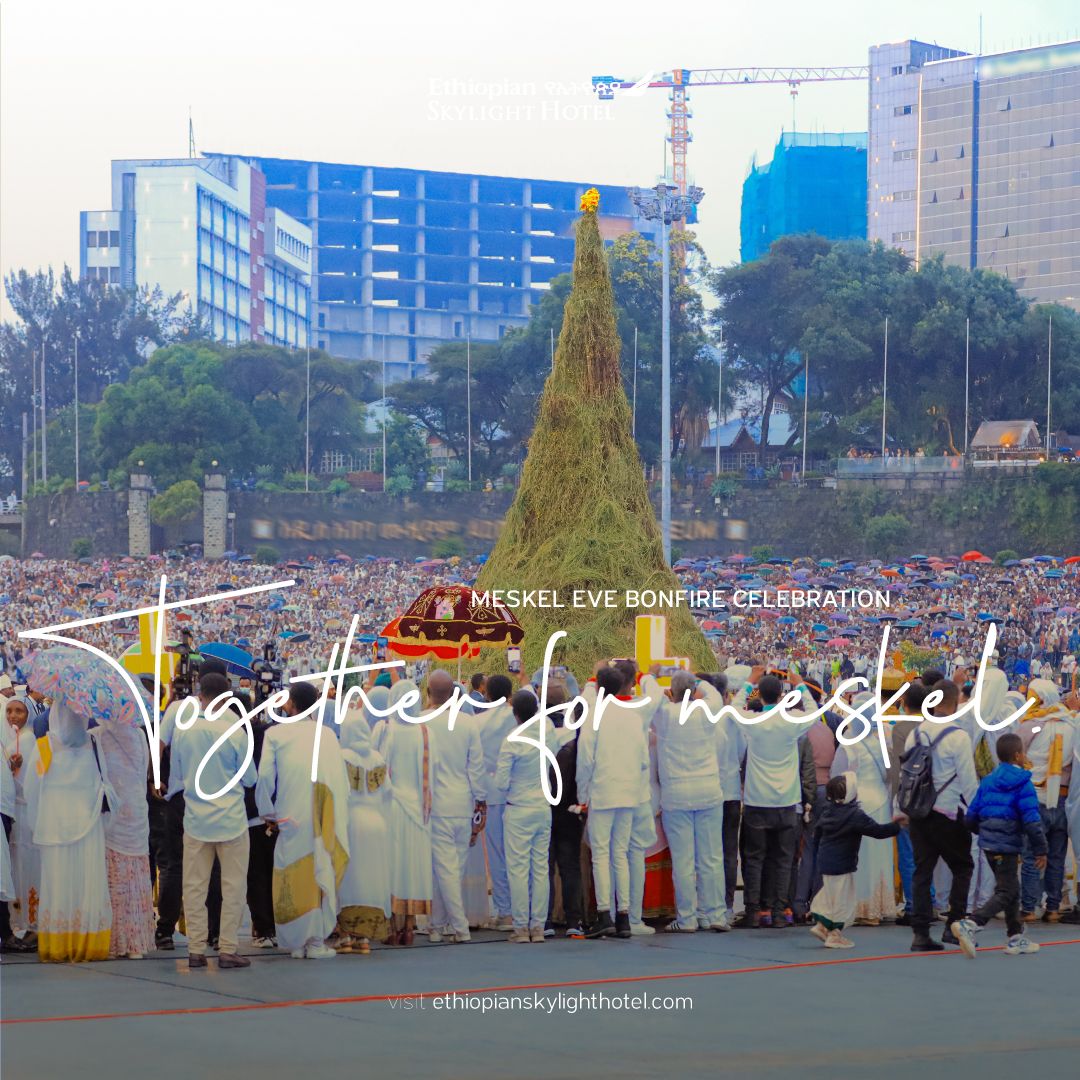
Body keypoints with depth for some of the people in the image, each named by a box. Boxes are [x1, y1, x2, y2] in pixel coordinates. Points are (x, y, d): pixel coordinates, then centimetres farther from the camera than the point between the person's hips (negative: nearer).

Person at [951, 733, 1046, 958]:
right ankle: (970, 925, -22)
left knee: (1011, 889, 19)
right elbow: (1032, 820, -17)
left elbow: (970, 817, 9)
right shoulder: (1023, 784, -10)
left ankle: (1015, 938, 24)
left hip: (988, 844, 8)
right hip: (1008, 845, -8)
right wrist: (1041, 850, -10)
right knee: (1006, 893, -4)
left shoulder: (988, 782, 9)